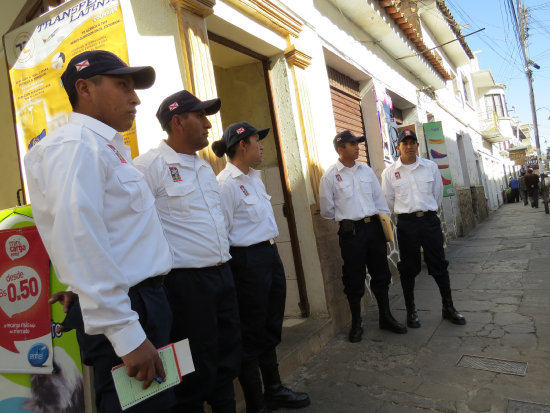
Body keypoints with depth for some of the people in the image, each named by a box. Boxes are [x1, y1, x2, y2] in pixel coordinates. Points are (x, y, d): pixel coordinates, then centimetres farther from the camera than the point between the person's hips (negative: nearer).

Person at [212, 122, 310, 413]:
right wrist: (230, 273, -12)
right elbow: (222, 232, -16)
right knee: (252, 336, 6)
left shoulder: (254, 177, 13)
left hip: (271, 255, 9)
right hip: (248, 261, -9)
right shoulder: (227, 182, -15)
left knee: (271, 329, 20)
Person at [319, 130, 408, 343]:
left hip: (373, 226, 4)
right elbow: (327, 210, 2)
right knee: (354, 279, 4)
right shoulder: (330, 176, -4)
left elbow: (380, 199, 12)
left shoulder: (366, 170, 10)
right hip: (350, 230, -4)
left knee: (381, 274, 12)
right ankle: (356, 324, 21)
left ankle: (386, 317, 29)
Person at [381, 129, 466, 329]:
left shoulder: (430, 166, 5)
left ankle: (448, 307, 24)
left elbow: (438, 193, 13)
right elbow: (389, 200, 7)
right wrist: (407, 213, 10)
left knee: (439, 265, 7)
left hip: (430, 220, 2)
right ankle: (411, 311, 20)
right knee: (408, 269, 6)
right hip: (406, 224, -1)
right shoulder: (389, 172, 0)